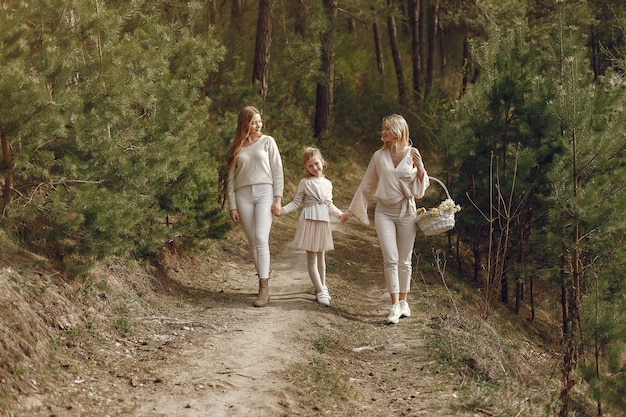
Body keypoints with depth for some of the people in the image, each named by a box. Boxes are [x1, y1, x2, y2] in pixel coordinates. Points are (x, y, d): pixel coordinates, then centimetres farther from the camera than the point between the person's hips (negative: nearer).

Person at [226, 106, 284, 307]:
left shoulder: (267, 142, 7)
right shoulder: (236, 148, 11)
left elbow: (277, 171, 4)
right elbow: (231, 178, 11)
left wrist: (278, 199, -5)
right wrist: (232, 206, 4)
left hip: (265, 193, -3)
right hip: (243, 195, 3)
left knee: (261, 238, -16)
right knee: (252, 242, 3)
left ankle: (264, 289, -19)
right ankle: (264, 279, 12)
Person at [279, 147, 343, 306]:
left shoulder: (327, 184, 10)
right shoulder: (305, 183, -2)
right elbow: (296, 202, -1)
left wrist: (340, 214, 14)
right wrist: (282, 210, -14)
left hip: (323, 222, 4)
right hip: (309, 220, -4)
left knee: (321, 257, 15)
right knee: (311, 258, -2)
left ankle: (322, 286, 28)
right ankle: (321, 291, -2)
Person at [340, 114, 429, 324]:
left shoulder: (412, 154, 0)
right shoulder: (379, 156, 4)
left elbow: (421, 186, 4)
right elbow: (365, 185, 13)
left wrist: (419, 167, -15)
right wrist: (351, 210, 15)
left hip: (406, 210, 0)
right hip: (384, 211, 0)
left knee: (404, 260, 6)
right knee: (390, 259, -11)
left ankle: (403, 301, 20)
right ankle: (395, 305, -12)